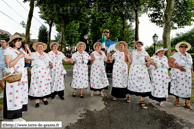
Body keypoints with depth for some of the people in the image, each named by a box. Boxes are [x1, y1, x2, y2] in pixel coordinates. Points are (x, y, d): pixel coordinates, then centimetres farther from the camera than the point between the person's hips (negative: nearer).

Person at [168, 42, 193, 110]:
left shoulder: (189, 55, 12)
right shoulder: (176, 55, -6)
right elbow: (169, 63, -14)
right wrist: (178, 67, -20)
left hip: (187, 75, 5)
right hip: (178, 75, -5)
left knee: (187, 88, 3)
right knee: (178, 87, 1)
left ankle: (187, 103, 11)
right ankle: (177, 101, 19)